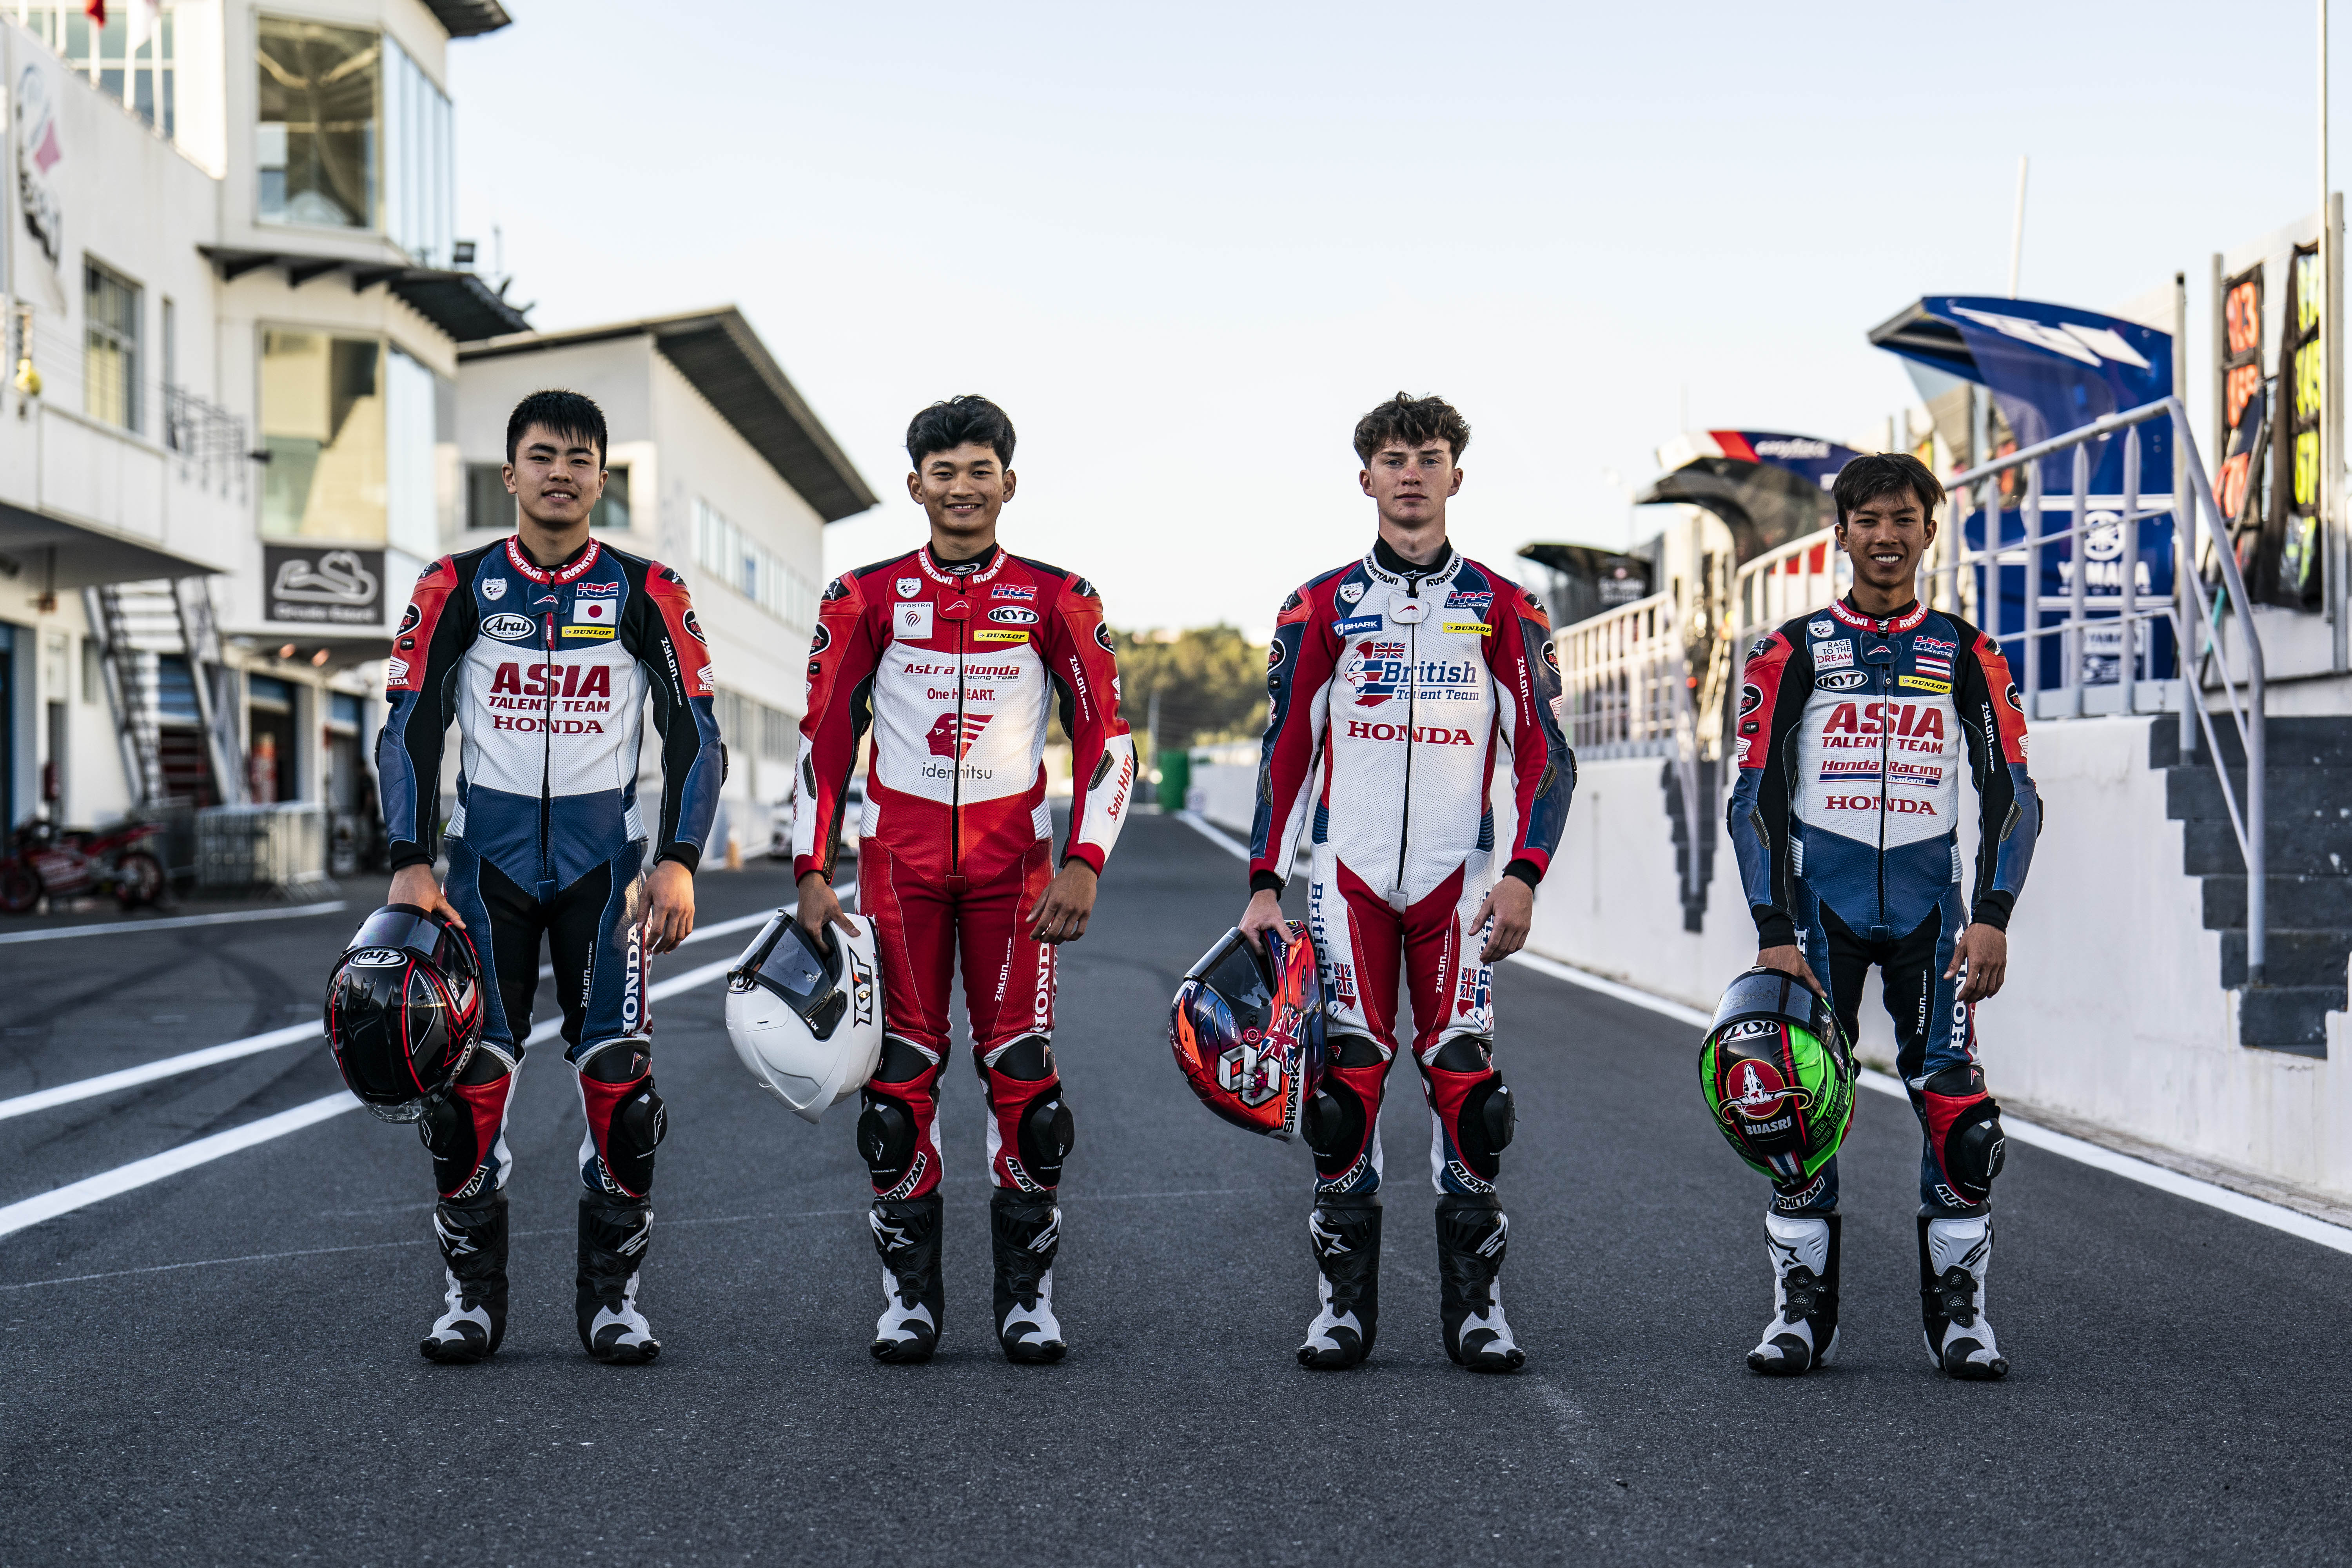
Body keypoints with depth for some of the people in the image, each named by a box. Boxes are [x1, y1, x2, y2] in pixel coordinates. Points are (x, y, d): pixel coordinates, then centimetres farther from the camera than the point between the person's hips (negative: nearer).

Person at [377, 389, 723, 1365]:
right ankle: (472, 1295, 8)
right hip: (488, 851, 0)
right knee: (468, 1076, -6)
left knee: (619, 1080, -8)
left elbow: (694, 736, -1)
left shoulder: (646, 595, 2)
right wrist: (410, 866, -12)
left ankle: (612, 1296, 4)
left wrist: (677, 863, -14)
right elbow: (409, 731, 0)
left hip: (604, 854, 0)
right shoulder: (457, 589, 3)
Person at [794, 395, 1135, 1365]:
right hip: (898, 859, 0)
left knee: (1024, 1075, -3)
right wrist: (812, 872, 0)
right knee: (900, 1076, 0)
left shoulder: (1057, 599, 3)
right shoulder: (866, 597, 4)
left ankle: (1029, 1297, 7)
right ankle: (907, 1295, 10)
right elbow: (824, 739, 6)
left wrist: (1084, 865, -7)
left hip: (1012, 862, 0)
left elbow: (1105, 737, 3)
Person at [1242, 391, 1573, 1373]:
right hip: (1347, 876, 0)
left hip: (1458, 881, 0)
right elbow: (1285, 750, 9)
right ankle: (1344, 1302, 6)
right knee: (1345, 1082, -3)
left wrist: (1523, 872, -6)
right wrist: (1264, 883, 2)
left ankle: (1475, 1305, 4)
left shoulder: (1504, 610, 8)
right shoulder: (1320, 609, 8)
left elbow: (1543, 753, 6)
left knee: (1466, 1085, -5)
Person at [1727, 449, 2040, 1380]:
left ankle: (1959, 1312, 2)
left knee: (1960, 1117, -9)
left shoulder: (1967, 656, 9)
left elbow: (2011, 794, 6)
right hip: (1819, 904, -1)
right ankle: (1800, 1307, 6)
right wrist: (1773, 933, -8)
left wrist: (1992, 918, -7)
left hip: (1928, 908, 1)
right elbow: (1758, 798, 1)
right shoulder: (1793, 653, 6)